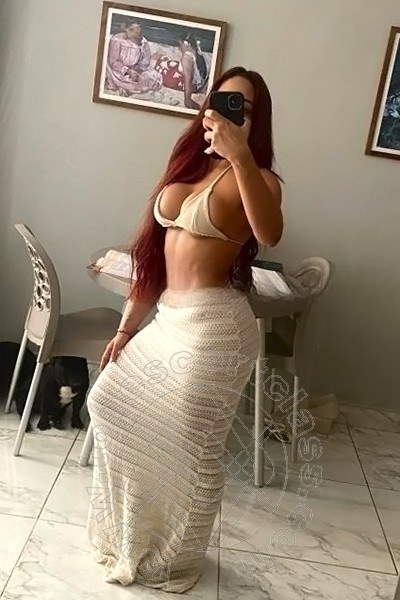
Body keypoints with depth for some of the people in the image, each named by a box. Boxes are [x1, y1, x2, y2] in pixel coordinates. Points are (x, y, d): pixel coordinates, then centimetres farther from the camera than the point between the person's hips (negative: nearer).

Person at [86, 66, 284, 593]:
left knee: (190, 450, 3)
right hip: (168, 320, 8)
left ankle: (174, 562, 30)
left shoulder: (256, 178, -6)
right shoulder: (187, 166, 14)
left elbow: (269, 234, -32)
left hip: (215, 326, -8)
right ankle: (128, 528, 40)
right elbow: (155, 253, 14)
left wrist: (239, 155, -36)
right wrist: (127, 327, 14)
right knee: (108, 403, 16)